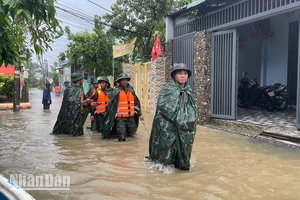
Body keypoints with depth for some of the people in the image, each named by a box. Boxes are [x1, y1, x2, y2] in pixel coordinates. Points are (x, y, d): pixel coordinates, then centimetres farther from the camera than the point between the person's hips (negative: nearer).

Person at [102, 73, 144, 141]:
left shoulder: (131, 90, 6)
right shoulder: (117, 91, -9)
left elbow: (136, 102, 12)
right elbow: (111, 104, -12)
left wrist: (140, 114, 11)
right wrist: (110, 117, -17)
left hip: (131, 117, 5)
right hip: (120, 118, -5)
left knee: (132, 132, 15)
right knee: (122, 138, -8)